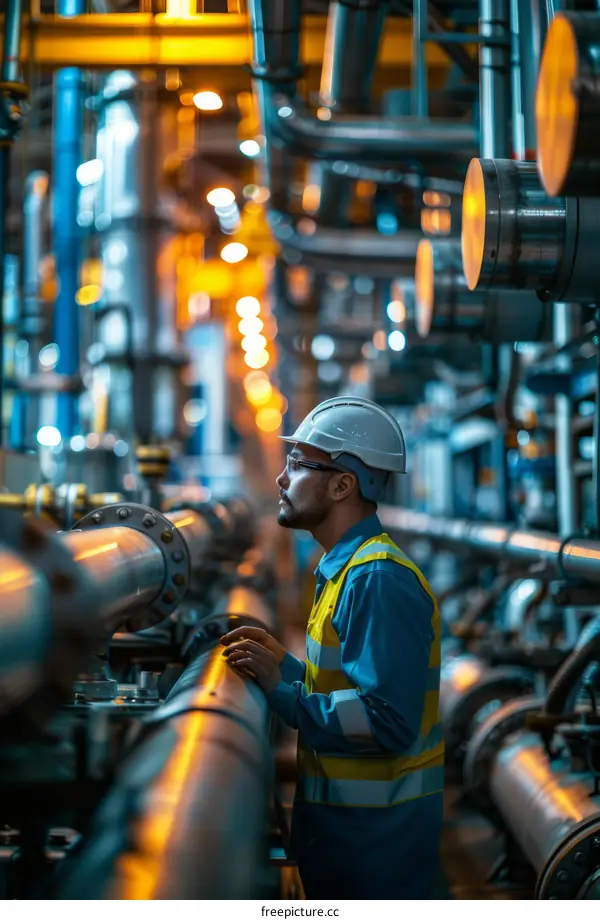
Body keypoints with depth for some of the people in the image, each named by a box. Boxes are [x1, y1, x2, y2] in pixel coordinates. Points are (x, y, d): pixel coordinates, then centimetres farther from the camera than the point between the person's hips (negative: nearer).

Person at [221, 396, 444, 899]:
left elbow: (388, 720, -29)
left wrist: (282, 692, -22)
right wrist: (286, 663, 3)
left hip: (373, 832, -9)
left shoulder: (379, 579, -21)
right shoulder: (347, 569, 11)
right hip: (344, 818, 9)